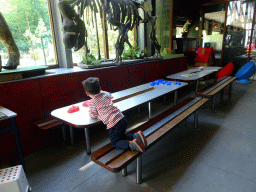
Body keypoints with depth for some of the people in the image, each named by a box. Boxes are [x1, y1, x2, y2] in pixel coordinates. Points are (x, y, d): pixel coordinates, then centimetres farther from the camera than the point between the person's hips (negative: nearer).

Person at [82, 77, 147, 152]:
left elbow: (93, 115, -3)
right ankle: (136, 136, 7)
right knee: (121, 136, 31)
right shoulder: (105, 94, 11)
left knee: (115, 142, 14)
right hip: (122, 118, 7)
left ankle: (131, 144, -12)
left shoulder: (92, 102, -8)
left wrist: (90, 111, 17)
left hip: (113, 124, -7)